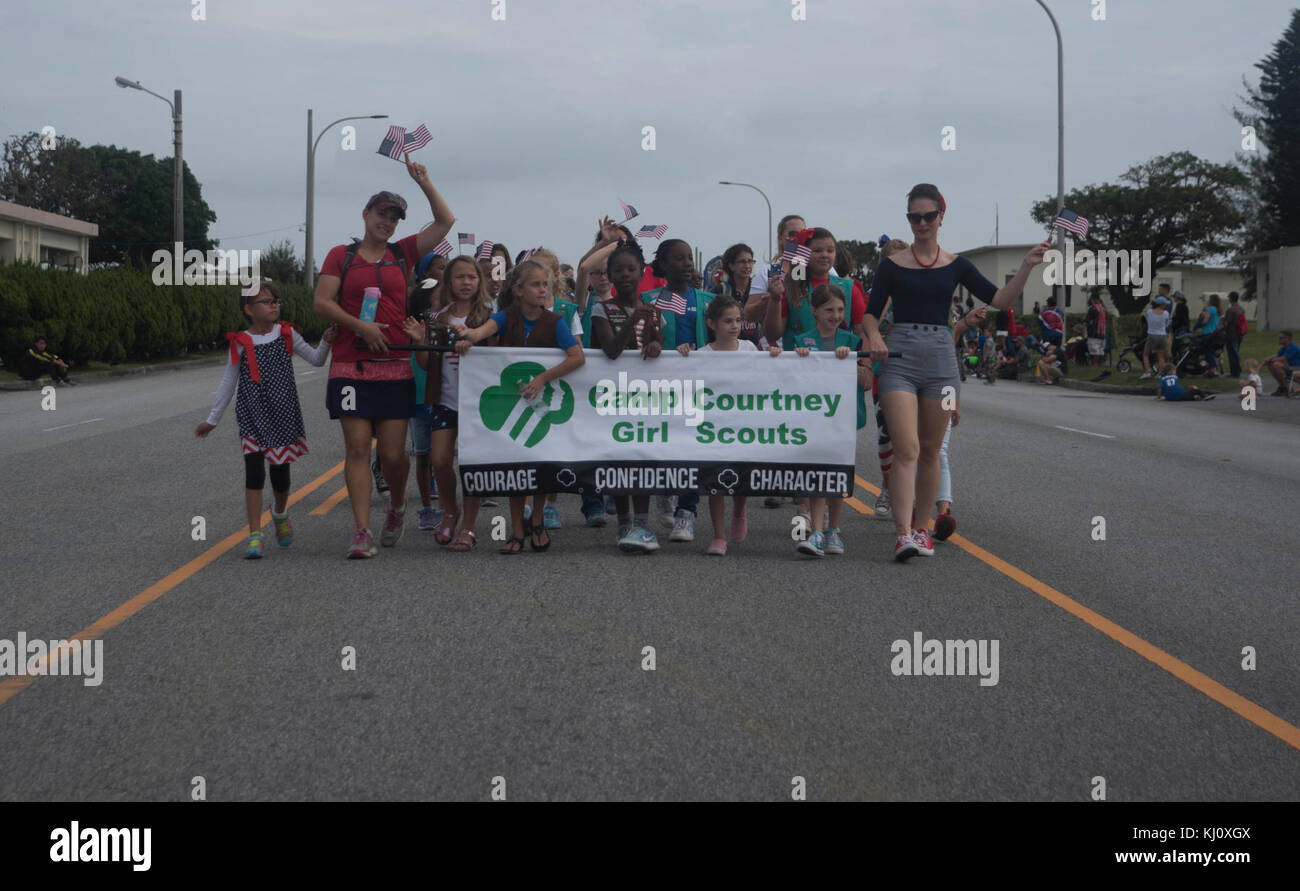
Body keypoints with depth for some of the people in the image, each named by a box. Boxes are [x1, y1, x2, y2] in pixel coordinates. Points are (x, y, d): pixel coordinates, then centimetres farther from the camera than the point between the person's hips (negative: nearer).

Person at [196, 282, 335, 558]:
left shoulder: (287, 334, 4)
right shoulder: (241, 344, 0)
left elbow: (316, 359, 9)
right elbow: (228, 383, 9)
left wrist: (326, 341, -12)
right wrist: (212, 419, 14)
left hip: (283, 412, 2)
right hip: (252, 417, -2)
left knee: (280, 472, 10)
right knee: (254, 472, -12)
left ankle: (280, 513, 42)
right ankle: (255, 535, -11)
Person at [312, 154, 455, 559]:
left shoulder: (402, 253, 12)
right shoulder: (341, 255, 7)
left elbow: (445, 221, 10)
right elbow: (322, 302, -1)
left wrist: (423, 181, 3)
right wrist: (361, 326, -12)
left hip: (395, 368, 1)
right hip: (350, 367, -1)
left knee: (393, 454, 0)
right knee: (357, 448, -6)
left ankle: (397, 507, 30)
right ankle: (362, 532, -6)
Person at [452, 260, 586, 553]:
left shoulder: (554, 322, -8)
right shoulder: (507, 317, -5)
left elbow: (578, 356, -20)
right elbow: (486, 328, -29)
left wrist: (543, 378, -27)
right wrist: (469, 335, -52)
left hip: (542, 397, -1)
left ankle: (537, 521, 25)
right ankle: (517, 532, 10)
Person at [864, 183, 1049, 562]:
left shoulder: (955, 265, 8)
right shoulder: (892, 265, 4)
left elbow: (999, 299, 3)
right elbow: (871, 312, 4)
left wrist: (1027, 267, -8)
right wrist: (874, 337, -16)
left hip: (940, 357, 2)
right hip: (899, 357, -2)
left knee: (930, 451, 9)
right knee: (906, 449, -13)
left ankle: (921, 528, 22)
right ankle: (903, 533, -20)